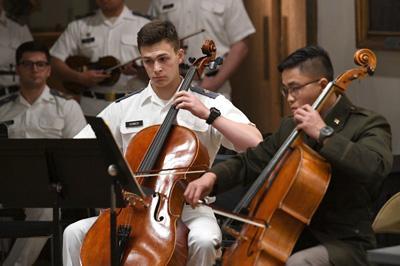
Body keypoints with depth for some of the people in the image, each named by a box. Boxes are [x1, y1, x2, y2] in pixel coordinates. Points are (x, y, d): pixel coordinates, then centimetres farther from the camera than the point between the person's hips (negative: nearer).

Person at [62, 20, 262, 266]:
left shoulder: (210, 104, 1)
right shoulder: (124, 108, 8)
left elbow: (255, 144, -12)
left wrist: (208, 114, -18)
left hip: (188, 207, -3)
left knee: (203, 240, -36)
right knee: (74, 234, -18)